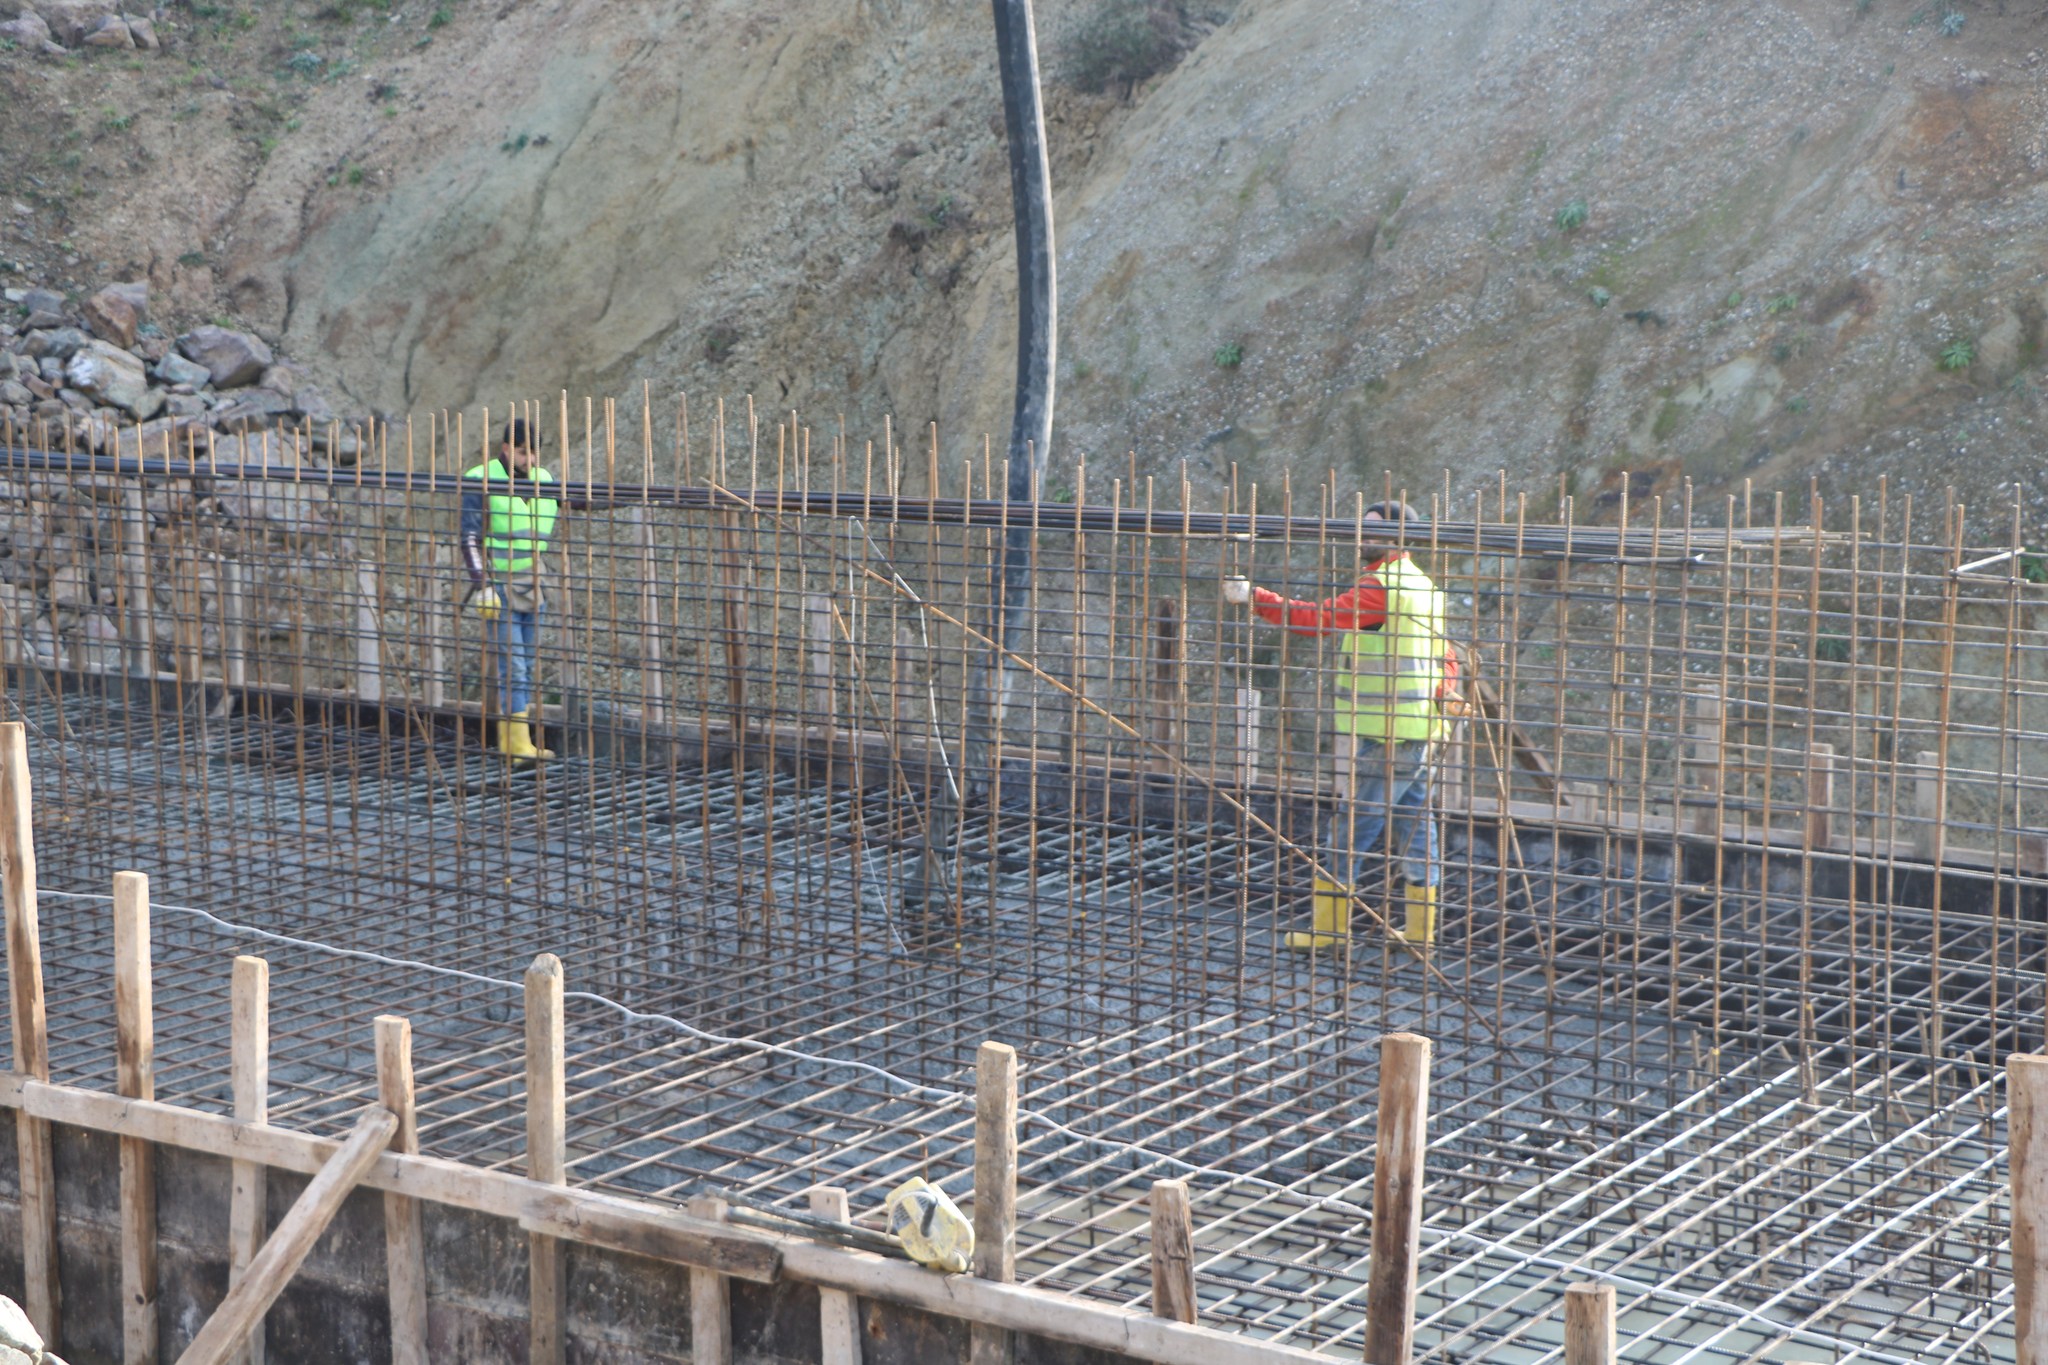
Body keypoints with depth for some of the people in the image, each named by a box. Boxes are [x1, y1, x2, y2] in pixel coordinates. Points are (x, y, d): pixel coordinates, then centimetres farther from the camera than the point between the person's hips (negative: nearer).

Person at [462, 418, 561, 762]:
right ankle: (519, 745, -12)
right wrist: (481, 585, -16)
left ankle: (508, 740, 12)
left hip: (533, 590, 6)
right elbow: (469, 537, -10)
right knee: (511, 666, -11)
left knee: (526, 666, 6)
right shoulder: (481, 482, -7)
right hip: (498, 589, -6)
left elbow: (553, 533, 19)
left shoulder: (544, 481, 9)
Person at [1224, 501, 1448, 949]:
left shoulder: (1383, 585, -13)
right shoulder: (1423, 586, 18)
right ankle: (1420, 929, 14)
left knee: (1350, 825, -5)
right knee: (1414, 825, 11)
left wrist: (1255, 597, -22)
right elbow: (1446, 662, 23)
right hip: (1419, 731, 10)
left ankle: (1327, 929, -2)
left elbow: (1319, 618, -22)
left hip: (1385, 736, -10)